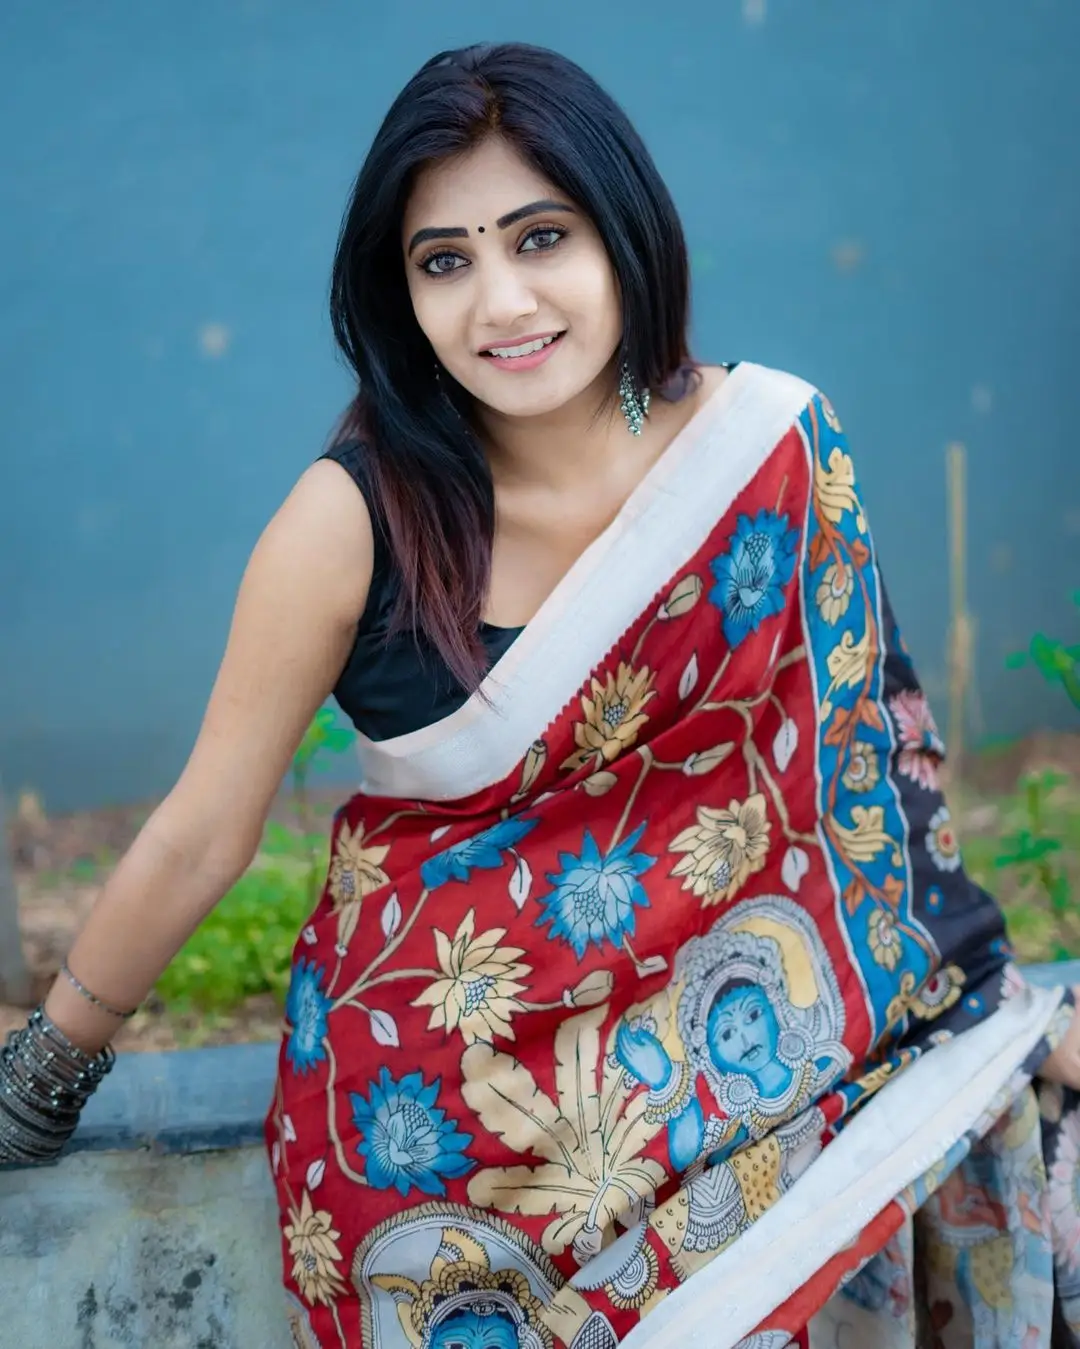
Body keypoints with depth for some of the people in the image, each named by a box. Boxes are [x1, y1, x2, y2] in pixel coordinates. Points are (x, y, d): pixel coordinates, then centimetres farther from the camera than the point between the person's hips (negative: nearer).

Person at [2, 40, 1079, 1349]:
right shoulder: (354, 518, -13)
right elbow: (198, 837, -3)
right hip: (445, 1072, -3)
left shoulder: (771, 444, -5)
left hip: (728, 1021, 3)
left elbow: (867, 737, 6)